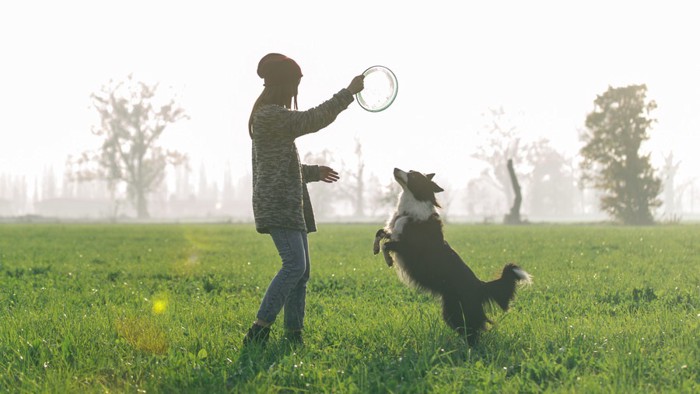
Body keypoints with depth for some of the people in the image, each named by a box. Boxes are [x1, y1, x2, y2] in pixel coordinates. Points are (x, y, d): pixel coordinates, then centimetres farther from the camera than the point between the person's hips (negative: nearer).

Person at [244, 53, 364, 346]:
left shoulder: (273, 116, 22)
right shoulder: (270, 115, -11)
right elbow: (314, 120, -17)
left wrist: (313, 172, 26)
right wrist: (349, 92, -12)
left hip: (289, 205, 11)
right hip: (277, 204, -11)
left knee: (302, 269, 6)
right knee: (295, 265, -19)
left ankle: (293, 335, 6)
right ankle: (258, 332, -20)